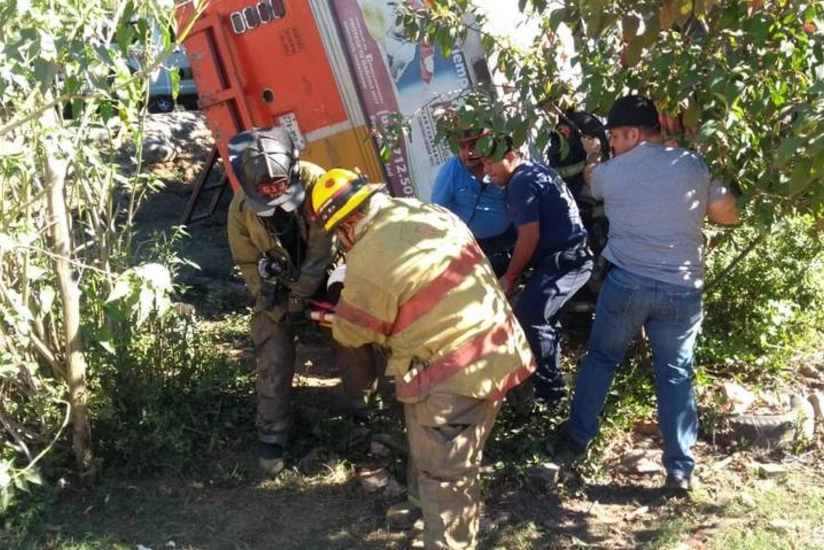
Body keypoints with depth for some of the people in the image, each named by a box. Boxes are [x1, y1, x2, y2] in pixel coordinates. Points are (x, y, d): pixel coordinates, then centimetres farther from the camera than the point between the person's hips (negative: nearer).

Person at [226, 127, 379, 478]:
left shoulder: (314, 180, -29)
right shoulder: (241, 208, -23)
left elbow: (322, 246, -26)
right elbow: (249, 264, -12)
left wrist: (300, 296, -24)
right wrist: (279, 307, -16)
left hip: (325, 276, 0)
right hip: (275, 287, 0)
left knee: (354, 338, 0)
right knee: (274, 360, -4)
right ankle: (272, 435, 8)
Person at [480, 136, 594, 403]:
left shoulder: (521, 183, -13)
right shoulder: (535, 170, 18)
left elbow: (530, 236, -19)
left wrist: (510, 276, -9)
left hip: (563, 260, -11)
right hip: (574, 256, 11)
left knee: (527, 318, -15)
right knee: (543, 317, 23)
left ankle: (549, 388, -6)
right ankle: (548, 380, 38)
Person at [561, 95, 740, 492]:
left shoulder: (612, 171, 2)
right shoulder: (695, 165, 2)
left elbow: (591, 178, 26)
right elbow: (728, 215, 8)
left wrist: (592, 154, 47)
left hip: (627, 283, 0)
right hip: (682, 290, 1)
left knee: (600, 359, 18)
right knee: (675, 375, 9)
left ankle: (577, 438, 27)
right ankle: (680, 469, 11)